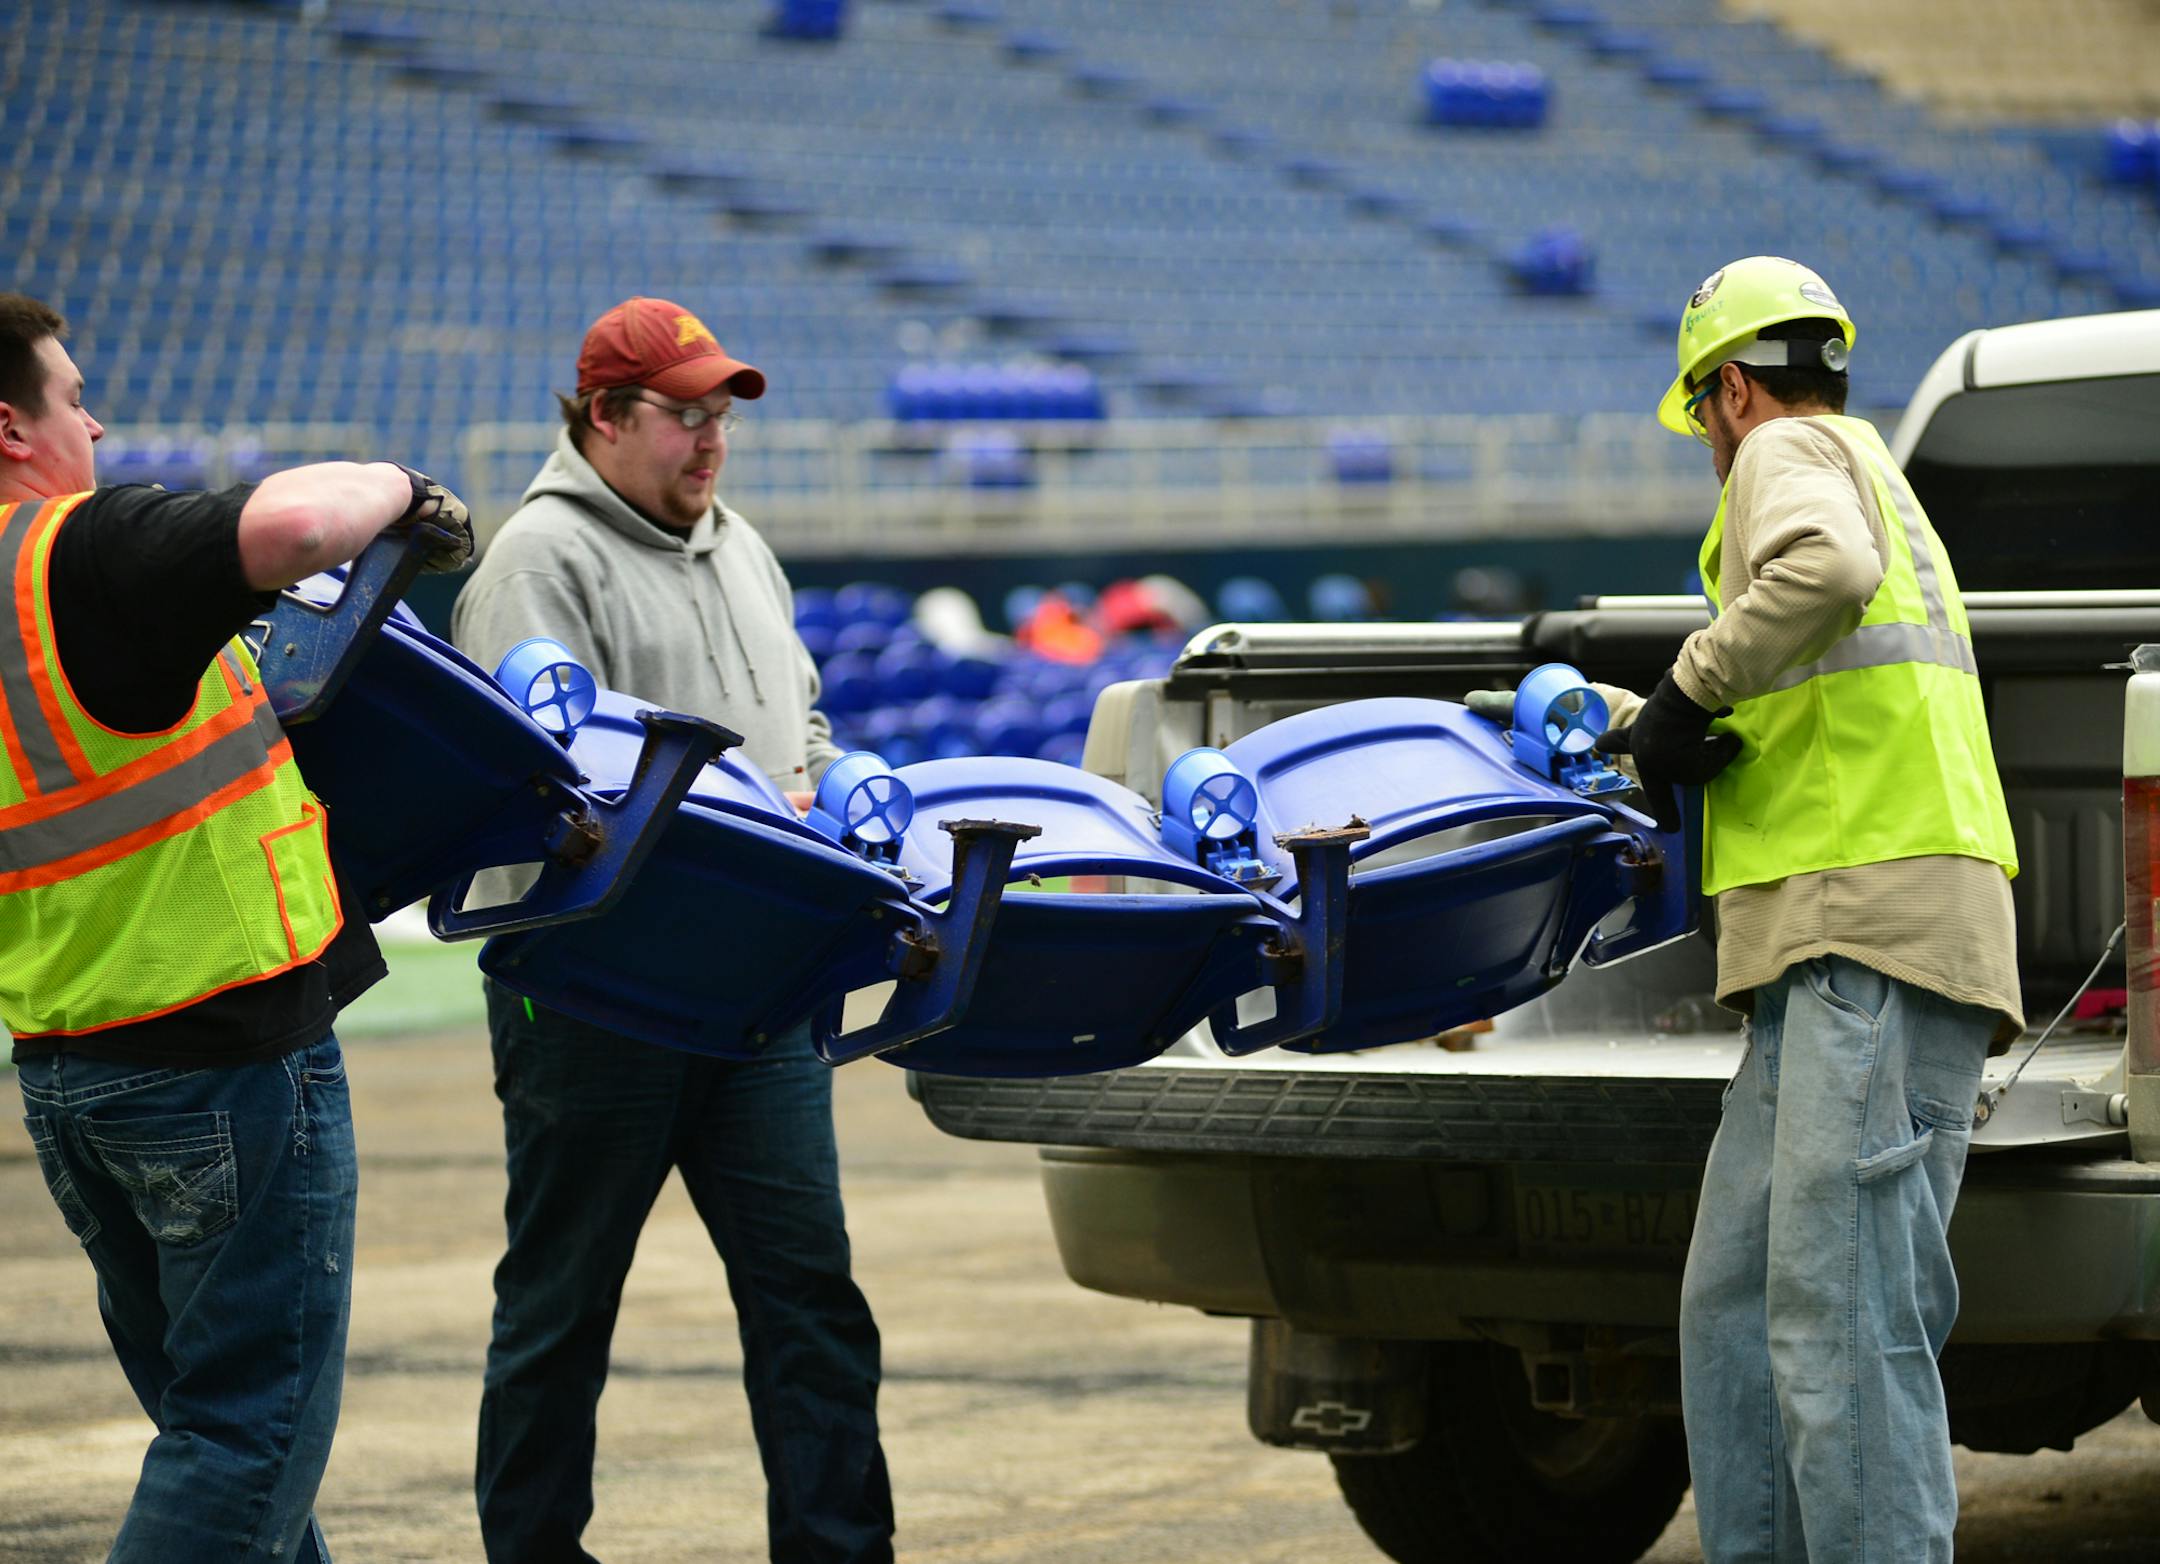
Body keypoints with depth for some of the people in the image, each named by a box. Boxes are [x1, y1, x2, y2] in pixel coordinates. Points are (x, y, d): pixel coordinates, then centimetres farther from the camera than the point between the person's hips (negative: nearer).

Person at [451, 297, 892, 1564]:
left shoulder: (740, 550, 20)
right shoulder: (544, 558, -6)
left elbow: (804, 721, 29)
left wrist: (821, 792, 7)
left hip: (757, 985, 7)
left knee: (808, 1280, 2)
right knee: (563, 1296, 3)